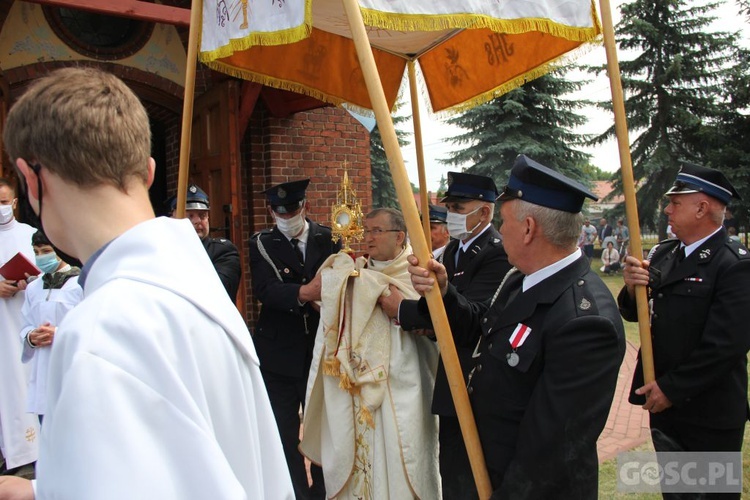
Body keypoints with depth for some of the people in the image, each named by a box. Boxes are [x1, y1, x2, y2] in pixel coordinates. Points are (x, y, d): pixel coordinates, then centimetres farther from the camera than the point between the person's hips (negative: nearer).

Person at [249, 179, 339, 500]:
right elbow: (264, 289, -15)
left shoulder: (328, 238, 5)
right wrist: (302, 293, -33)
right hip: (278, 355, -1)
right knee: (283, 433, 5)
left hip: (321, 351, 1)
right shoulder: (261, 244, 1)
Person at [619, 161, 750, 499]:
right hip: (664, 404, 6)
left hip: (709, 419, -6)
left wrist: (671, 389, -18)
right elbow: (633, 313, 6)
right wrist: (632, 287, -16)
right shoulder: (663, 254, 3)